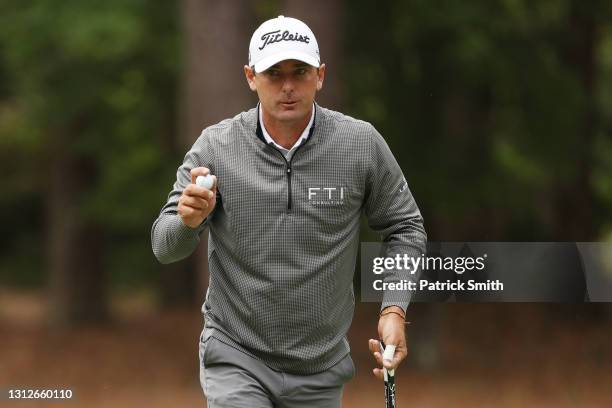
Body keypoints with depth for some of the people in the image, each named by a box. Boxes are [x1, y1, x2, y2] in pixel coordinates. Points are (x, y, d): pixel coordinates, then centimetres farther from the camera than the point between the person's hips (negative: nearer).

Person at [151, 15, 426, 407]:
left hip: (320, 373, 1)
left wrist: (394, 309, -7)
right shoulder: (215, 146, -6)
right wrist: (188, 221, -26)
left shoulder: (361, 143, -6)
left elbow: (404, 227, 6)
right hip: (235, 358, -1)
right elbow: (165, 248, -3)